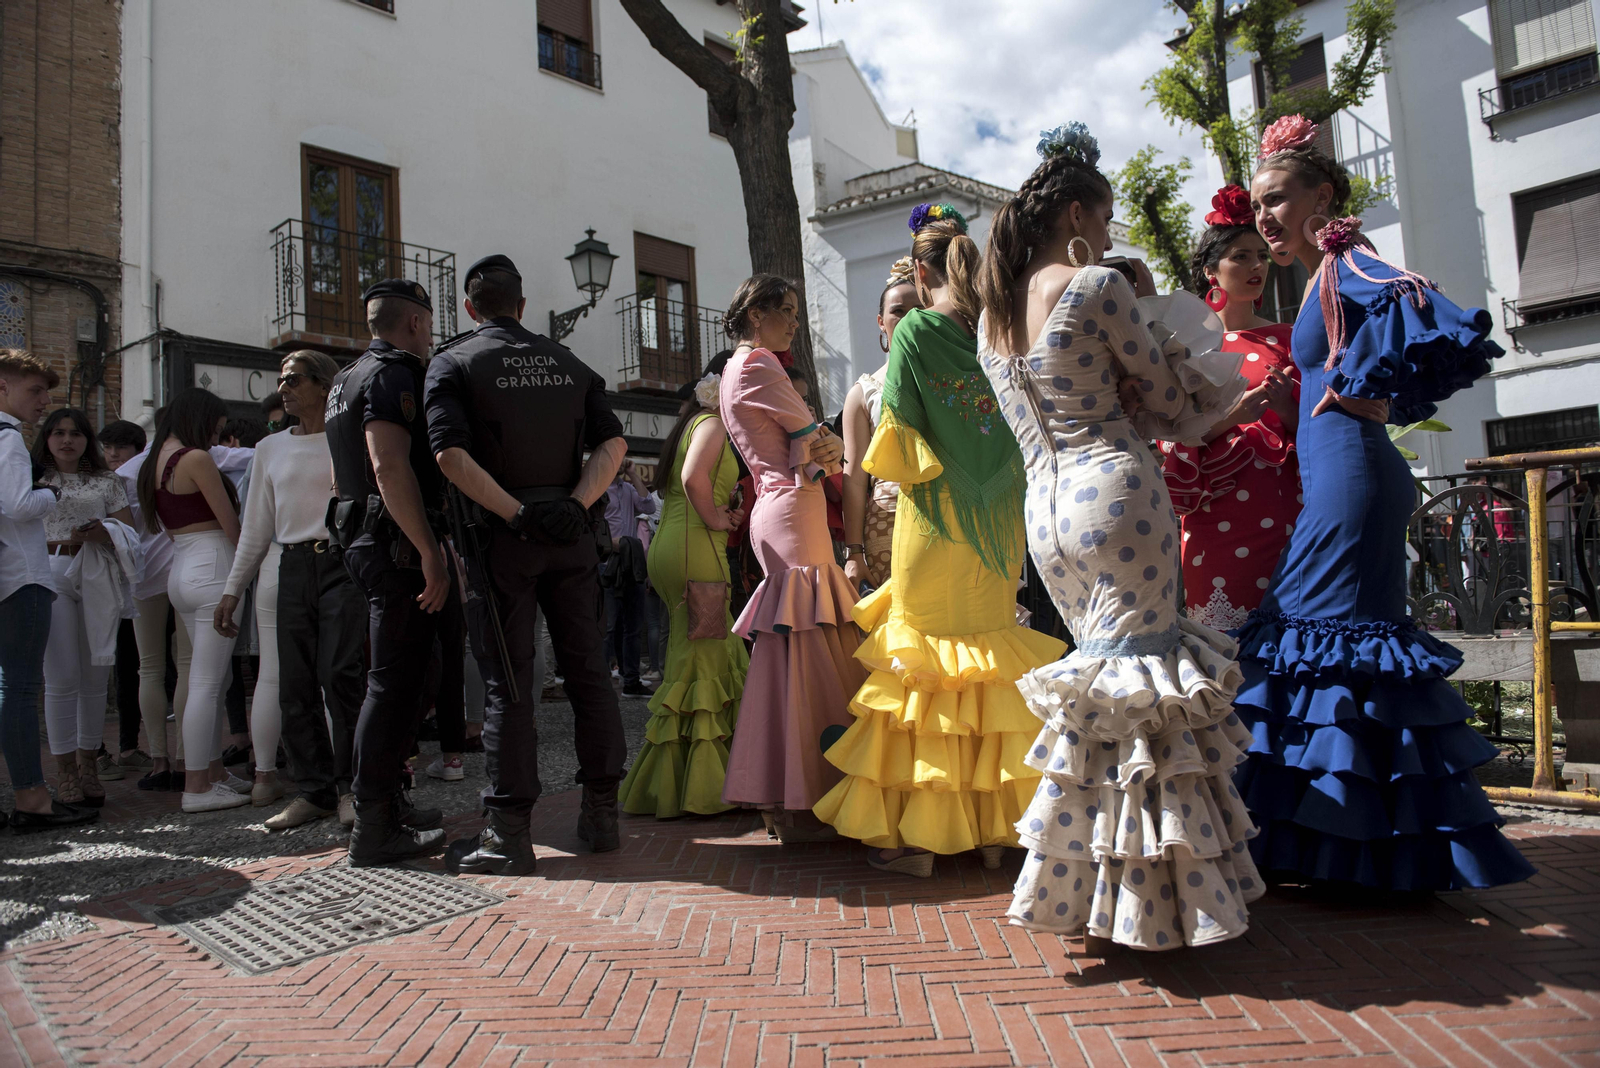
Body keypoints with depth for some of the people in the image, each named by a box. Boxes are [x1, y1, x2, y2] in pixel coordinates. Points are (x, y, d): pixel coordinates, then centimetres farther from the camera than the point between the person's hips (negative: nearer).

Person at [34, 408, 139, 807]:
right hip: (52, 577, -2)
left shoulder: (107, 481, 16)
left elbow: (129, 531, 11)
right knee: (62, 678, -6)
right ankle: (65, 770, 1)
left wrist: (104, 533, -11)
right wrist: (61, 542, -11)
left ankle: (89, 764, 12)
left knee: (95, 678, 3)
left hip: (98, 581, 2)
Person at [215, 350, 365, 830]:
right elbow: (256, 526, 22)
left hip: (342, 564, -5)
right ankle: (313, 789, 11)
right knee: (294, 684, 2)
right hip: (289, 569, 5)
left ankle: (350, 785, -2)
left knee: (342, 675, -12)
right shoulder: (270, 449, 19)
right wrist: (232, 589, 18)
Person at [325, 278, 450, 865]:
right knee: (394, 680, -8)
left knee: (391, 678, 17)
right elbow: (390, 466, -24)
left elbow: (341, 476, 27)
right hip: (398, 546, -11)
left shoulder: (347, 379, 22)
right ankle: (374, 828, -4)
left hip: (363, 540, 11)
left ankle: (387, 802, 27)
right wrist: (430, 552, -25)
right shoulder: (393, 375, -11)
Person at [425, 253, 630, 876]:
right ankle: (601, 815, 16)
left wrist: (516, 513, -16)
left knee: (508, 684, 0)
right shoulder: (568, 363, 13)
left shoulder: (454, 364, 1)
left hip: (501, 539, -3)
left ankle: (509, 834, 4)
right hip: (572, 534, 3)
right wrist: (576, 503, -9)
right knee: (588, 672, 9)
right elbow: (612, 441, 1)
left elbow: (451, 453, -15)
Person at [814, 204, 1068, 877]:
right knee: (992, 656, 12)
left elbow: (900, 443, -10)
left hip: (936, 520, -5)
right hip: (999, 521, 5)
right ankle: (990, 824, 20)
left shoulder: (915, 331, -8)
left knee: (928, 661, 2)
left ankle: (916, 833, 8)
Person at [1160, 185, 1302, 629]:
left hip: (1285, 514, 3)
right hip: (1221, 520, -3)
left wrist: (1287, 411, -5)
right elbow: (1173, 437, 0)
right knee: (1227, 643, -7)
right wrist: (1231, 416, -15)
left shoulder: (1286, 339, 16)